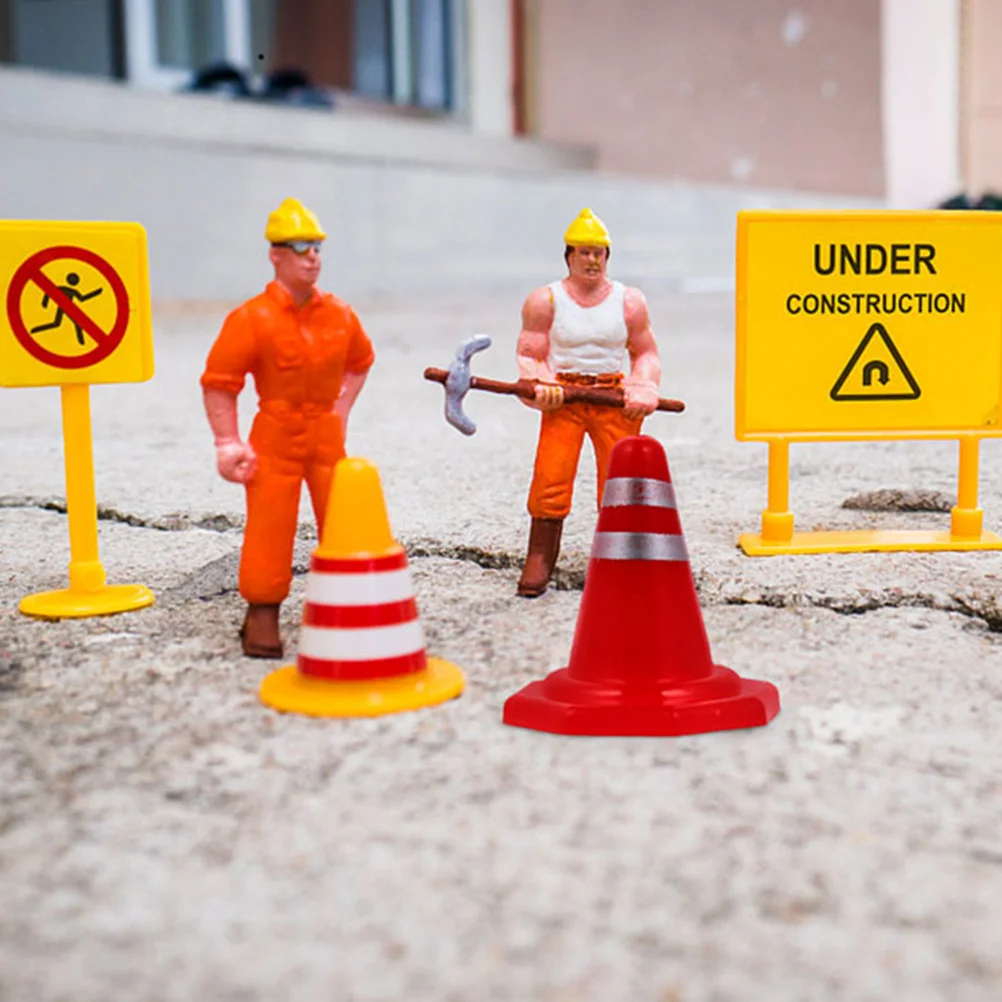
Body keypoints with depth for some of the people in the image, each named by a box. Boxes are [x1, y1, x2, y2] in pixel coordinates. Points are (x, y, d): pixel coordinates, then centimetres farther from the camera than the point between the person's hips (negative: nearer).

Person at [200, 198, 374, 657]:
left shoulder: (338, 314, 2)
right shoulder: (251, 318, -12)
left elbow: (360, 361, 21)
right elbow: (218, 382, -8)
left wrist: (341, 410, 11)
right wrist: (228, 443, -12)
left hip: (327, 434, 4)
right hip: (275, 437, -4)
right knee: (269, 528, -3)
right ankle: (262, 617, 9)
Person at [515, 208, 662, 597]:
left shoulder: (629, 301, 8)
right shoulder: (544, 300, 3)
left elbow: (646, 353, 13)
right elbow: (529, 355, 3)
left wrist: (642, 390, -4)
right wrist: (542, 387, -16)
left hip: (615, 398, 1)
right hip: (563, 398, -1)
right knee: (550, 476, -13)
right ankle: (539, 558, -4)